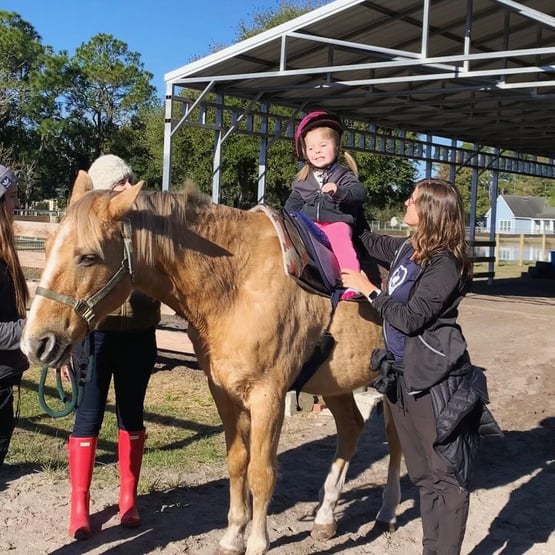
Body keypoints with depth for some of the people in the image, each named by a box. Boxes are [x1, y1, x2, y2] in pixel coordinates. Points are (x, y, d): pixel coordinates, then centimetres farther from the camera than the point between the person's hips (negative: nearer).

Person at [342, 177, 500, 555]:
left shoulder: (445, 264, -16)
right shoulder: (406, 249, 7)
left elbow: (411, 318, -20)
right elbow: (371, 241, 26)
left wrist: (368, 290, -12)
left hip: (436, 382, -9)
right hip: (402, 376, 9)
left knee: (447, 475, 2)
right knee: (423, 475, 17)